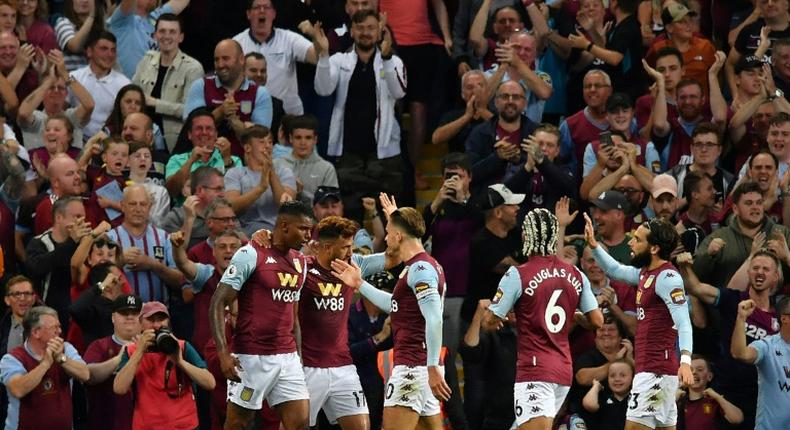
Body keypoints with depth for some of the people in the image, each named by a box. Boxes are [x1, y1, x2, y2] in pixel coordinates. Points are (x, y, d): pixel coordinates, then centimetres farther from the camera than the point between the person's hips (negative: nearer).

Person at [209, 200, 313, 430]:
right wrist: (223, 353, -19)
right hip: (252, 357, -7)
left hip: (287, 357, 7)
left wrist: (298, 354, 16)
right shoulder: (250, 255, -10)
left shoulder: (300, 262, 13)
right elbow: (218, 303, -11)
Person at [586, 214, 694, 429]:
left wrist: (685, 361, -36)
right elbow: (615, 270, 34)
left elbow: (684, 322, -24)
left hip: (655, 370, -10)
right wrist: (593, 245, 23)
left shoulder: (667, 277, -15)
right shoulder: (646, 272, 14)